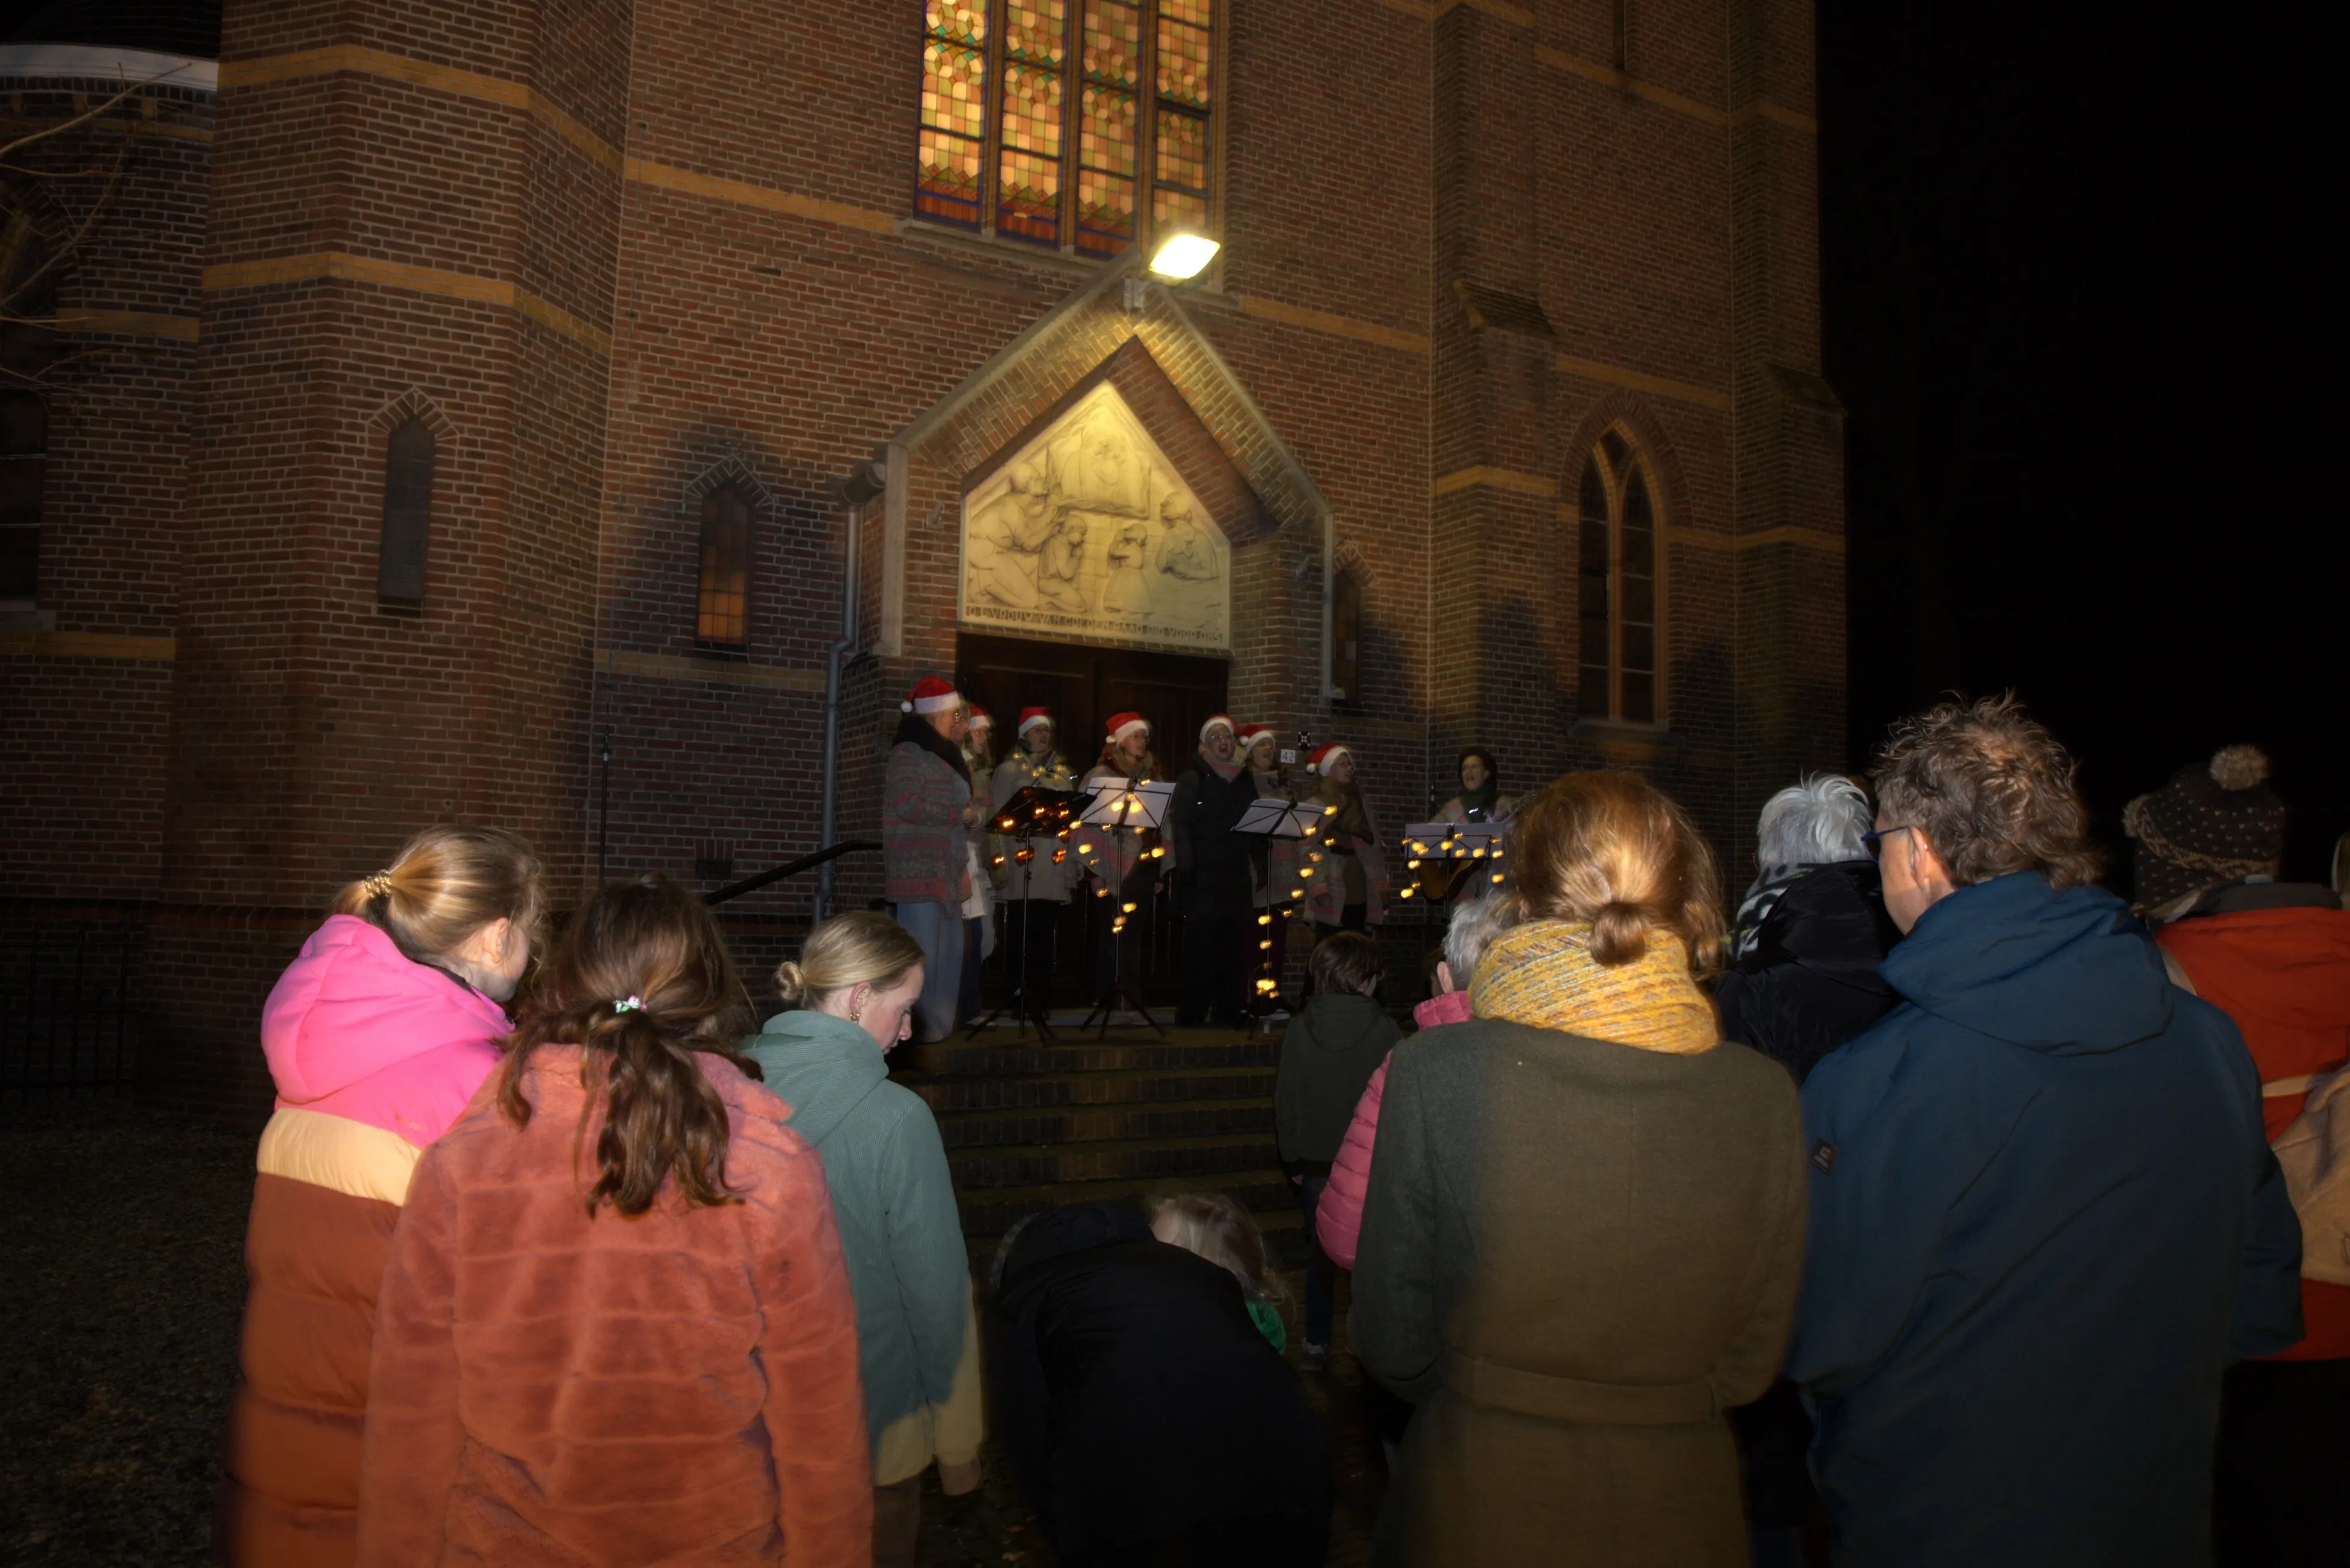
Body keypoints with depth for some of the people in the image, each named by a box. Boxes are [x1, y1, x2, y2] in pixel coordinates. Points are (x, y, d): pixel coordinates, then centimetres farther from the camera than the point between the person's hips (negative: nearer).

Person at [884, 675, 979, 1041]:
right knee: (921, 955, -9)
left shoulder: (944, 755, 21)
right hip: (919, 869, -9)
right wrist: (961, 814, -12)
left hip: (947, 870, 9)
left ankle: (939, 1027, 14)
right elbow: (906, 805, -19)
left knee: (949, 953, 8)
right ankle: (916, 1030, -5)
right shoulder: (909, 753, -7)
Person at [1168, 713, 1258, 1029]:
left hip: (1237, 876, 5)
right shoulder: (1192, 779, 2)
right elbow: (1180, 825, -6)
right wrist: (1186, 869, -15)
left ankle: (1230, 1012, 8)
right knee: (1202, 945, -6)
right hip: (1203, 877, -4)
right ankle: (1192, 1014, 0)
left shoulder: (1245, 780, 18)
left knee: (1237, 944, 1)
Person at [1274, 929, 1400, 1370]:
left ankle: (1316, 1344, 20)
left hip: (1316, 1161, 3)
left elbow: (1285, 1101, 1)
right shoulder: (1382, 1030, -13)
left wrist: (1292, 1160, 11)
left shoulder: (1298, 1030, -5)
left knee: (1320, 1251, 14)